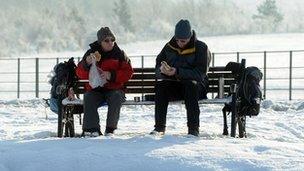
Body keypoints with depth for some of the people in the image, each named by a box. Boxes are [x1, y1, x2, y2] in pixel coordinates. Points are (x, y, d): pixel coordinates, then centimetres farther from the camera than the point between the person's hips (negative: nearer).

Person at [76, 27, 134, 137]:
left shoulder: (119, 54, 4)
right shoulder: (92, 52, 6)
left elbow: (128, 73, -1)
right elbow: (80, 73, 2)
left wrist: (111, 75, -17)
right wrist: (86, 63, -21)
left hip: (114, 88, -1)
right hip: (95, 89, 1)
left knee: (116, 97, -33)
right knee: (88, 98, -30)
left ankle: (110, 129, -26)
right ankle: (92, 129, -32)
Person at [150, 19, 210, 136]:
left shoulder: (201, 48, -6)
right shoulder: (169, 47, 6)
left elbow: (200, 74, -17)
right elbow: (157, 70, 6)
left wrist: (177, 72, -28)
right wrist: (162, 70, -21)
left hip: (196, 86, -3)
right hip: (173, 85, 3)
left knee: (191, 85, -37)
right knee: (160, 85, -27)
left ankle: (193, 128, -36)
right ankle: (159, 127, -26)